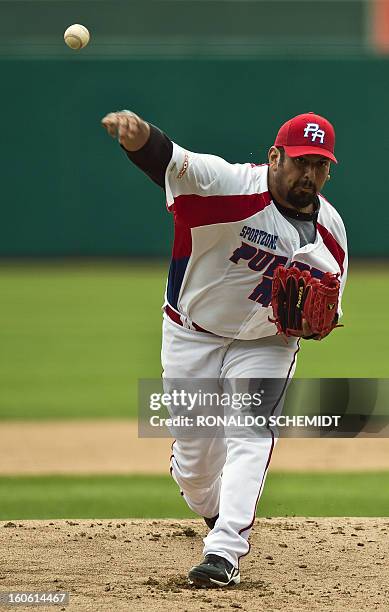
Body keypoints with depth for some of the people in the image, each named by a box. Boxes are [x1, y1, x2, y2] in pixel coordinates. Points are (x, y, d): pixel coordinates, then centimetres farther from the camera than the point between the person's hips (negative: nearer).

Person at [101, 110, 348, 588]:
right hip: (192, 337, -2)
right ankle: (216, 515, 38)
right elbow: (169, 159, -41)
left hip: (266, 346, 2)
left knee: (250, 439, -19)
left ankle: (224, 553, -24)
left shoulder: (330, 232, -6)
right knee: (194, 461, 4)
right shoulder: (230, 185, -22)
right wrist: (135, 132, -64)